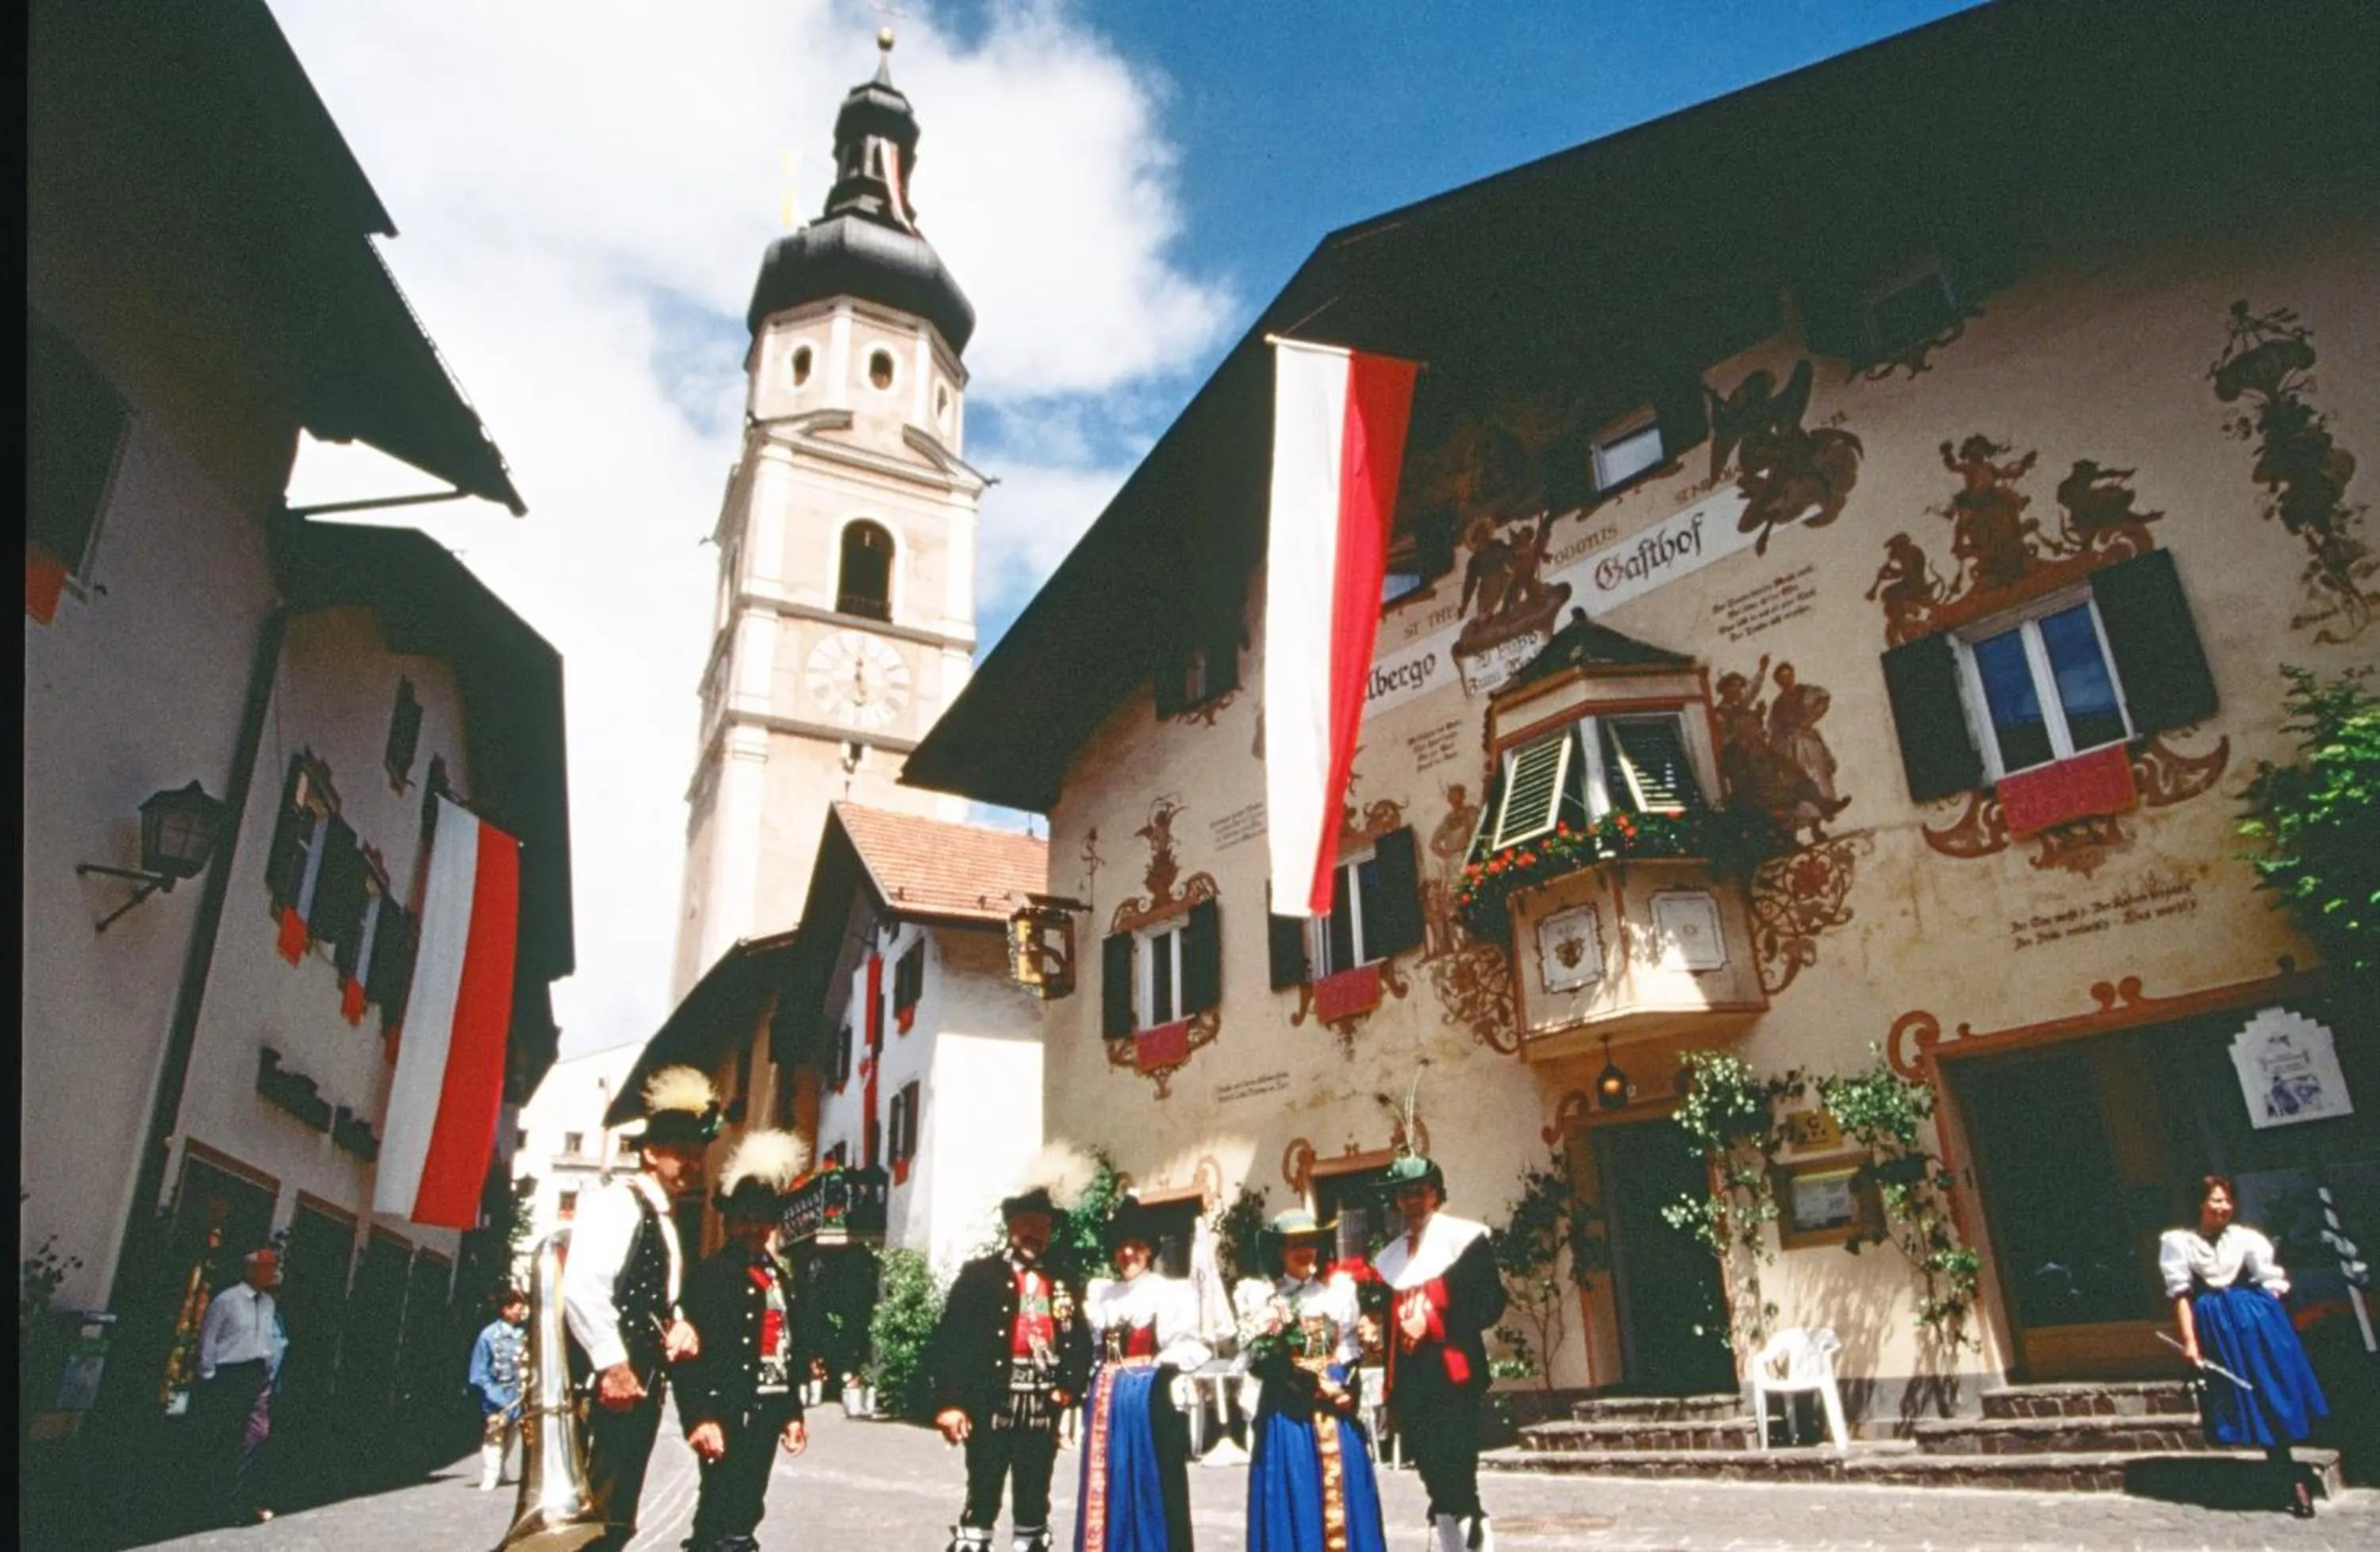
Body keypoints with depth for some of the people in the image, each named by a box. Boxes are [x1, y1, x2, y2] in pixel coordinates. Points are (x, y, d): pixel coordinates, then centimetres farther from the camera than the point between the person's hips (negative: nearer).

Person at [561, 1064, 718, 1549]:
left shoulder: (665, 1220, 18)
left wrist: (679, 1327, 8)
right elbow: (581, 1288, -23)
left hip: (642, 1382, 10)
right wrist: (612, 1364, -25)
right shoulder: (615, 1202, -11)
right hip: (608, 1383, -9)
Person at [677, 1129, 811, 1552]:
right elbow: (692, 1352, -16)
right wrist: (701, 1417, -22)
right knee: (722, 1515, -6)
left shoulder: (779, 1276, 15)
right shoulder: (711, 1273, -9)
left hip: (768, 1410, 8)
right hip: (730, 1414, -7)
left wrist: (793, 1412, 17)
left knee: (748, 1510, 13)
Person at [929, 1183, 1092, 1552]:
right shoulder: (979, 1274, -2)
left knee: (1034, 1503, 12)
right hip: (992, 1406, -4)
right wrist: (949, 1401, -16)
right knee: (982, 1501, -1)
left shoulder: (1063, 1283, 11)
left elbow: (1081, 1341, 14)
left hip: (1042, 1409, 4)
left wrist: (1070, 1387, -3)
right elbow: (951, 1339, -8)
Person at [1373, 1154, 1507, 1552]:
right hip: (1410, 1382, 5)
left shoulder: (1466, 1238, 1)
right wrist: (1392, 1391, 11)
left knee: (1458, 1476, -9)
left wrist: (1432, 1323, -15)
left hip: (1453, 1374, -5)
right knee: (1436, 1482, 9)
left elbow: (1490, 1304, -7)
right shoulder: (1388, 1256, 17)